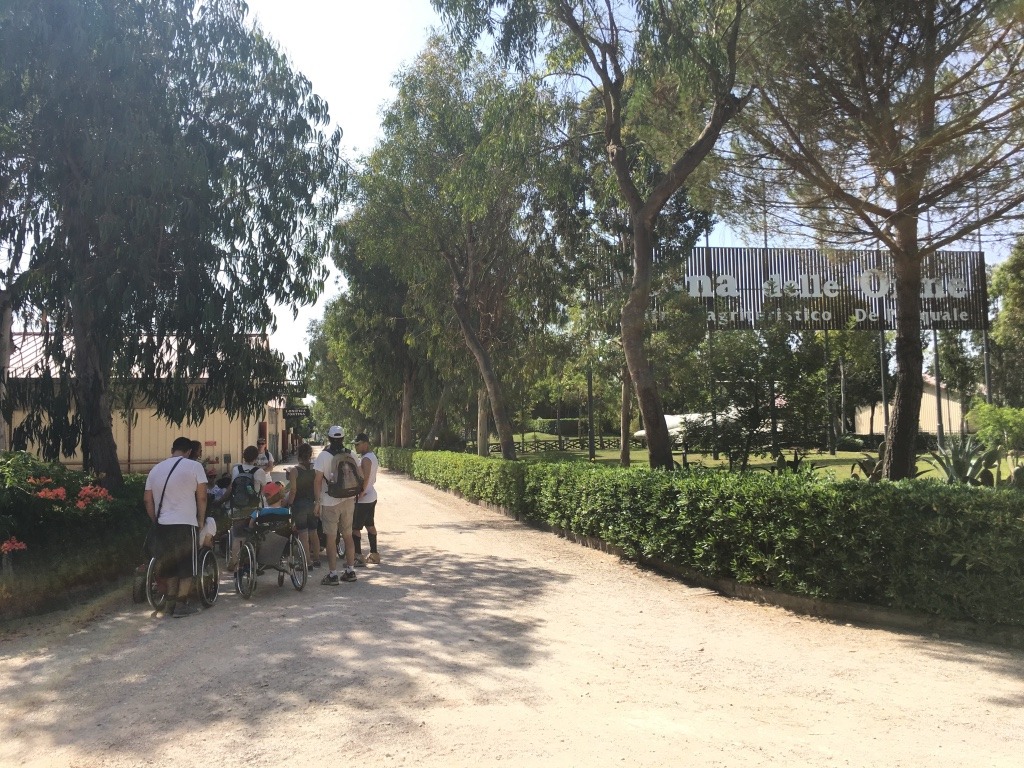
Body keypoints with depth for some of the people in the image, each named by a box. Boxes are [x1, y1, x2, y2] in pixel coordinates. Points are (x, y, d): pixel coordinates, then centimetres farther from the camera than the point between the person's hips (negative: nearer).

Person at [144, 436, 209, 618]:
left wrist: (156, 520, 20)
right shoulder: (194, 466, -3)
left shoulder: (156, 469, 12)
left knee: (170, 563, 17)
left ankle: (171, 601, 20)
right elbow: (202, 497, -6)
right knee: (187, 566, 4)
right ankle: (181, 605, 2)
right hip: (185, 524, -5)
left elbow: (147, 499, 11)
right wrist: (201, 520, 4)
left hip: (162, 525, 5)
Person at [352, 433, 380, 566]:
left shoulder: (366, 459, -18)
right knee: (370, 525, 16)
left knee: (354, 527, -4)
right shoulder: (372, 456, 12)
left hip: (363, 499, -10)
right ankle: (374, 555, 22)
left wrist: (360, 493, -21)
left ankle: (358, 557, -3)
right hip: (371, 496, 10)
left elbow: (365, 478, -26)